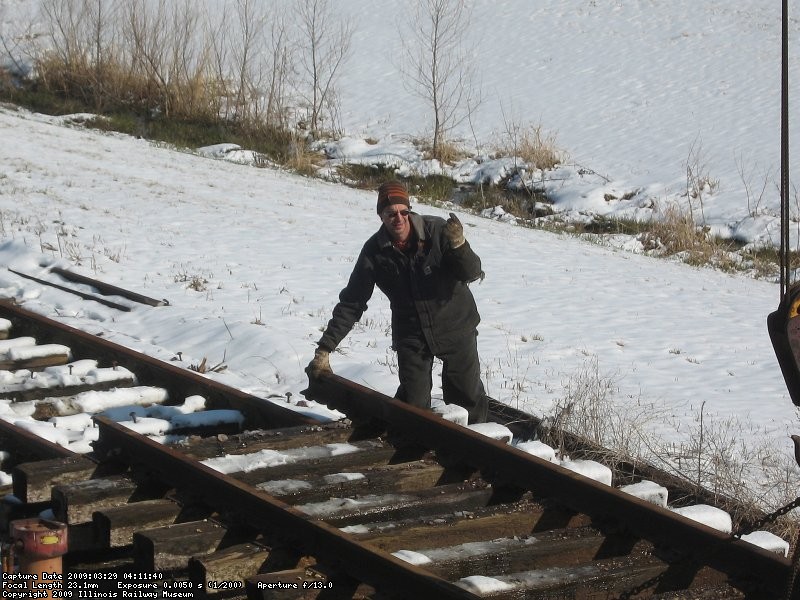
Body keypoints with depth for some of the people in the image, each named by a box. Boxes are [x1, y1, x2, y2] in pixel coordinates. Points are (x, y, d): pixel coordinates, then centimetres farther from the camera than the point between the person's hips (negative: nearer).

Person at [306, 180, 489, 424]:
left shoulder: (437, 230, -18)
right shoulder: (374, 252, -13)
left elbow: (471, 273, -17)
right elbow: (351, 303, -8)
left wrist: (458, 245, -39)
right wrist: (324, 349, -12)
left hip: (455, 328, 0)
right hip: (411, 334, 0)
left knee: (468, 395, 13)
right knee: (413, 404, -8)